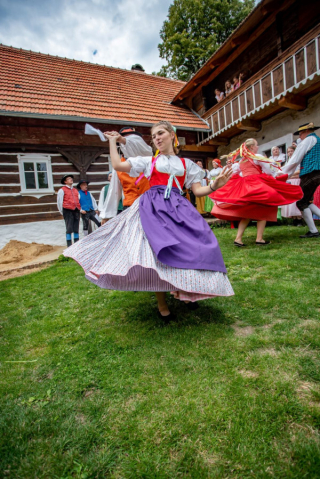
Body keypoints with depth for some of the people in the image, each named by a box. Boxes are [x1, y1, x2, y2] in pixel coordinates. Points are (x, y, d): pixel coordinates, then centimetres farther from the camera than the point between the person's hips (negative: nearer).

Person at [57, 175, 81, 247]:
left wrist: (79, 210, 14)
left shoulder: (75, 190, 21)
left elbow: (78, 200, 24)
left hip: (76, 211, 5)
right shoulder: (62, 190, 4)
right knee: (69, 229, -5)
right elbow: (59, 202, 3)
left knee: (76, 229, 6)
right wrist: (62, 212, 4)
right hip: (68, 211, -5)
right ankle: (69, 245, 0)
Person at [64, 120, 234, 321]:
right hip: (152, 207, -1)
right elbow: (117, 165, 11)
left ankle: (186, 292, 6)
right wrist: (113, 141, 23)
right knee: (156, 250, -17)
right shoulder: (148, 161, 19)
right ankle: (162, 303, -3)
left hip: (178, 207, 2)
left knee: (190, 246, -16)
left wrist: (215, 185, -6)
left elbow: (197, 190, 12)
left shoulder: (186, 164, 20)